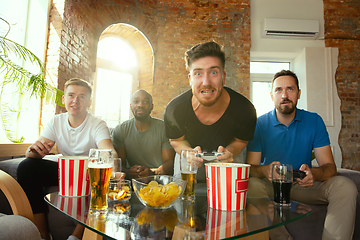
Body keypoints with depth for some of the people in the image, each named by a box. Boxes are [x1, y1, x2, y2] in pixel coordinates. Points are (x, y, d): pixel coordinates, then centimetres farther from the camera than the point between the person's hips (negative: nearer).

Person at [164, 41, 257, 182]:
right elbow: (176, 140, -7)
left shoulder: (245, 110, -28)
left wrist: (230, 152, -30)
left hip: (227, 161, 0)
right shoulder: (174, 109, -27)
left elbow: (241, 140, -6)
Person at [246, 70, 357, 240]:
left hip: (304, 185, 2)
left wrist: (313, 173, -31)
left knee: (345, 186, -23)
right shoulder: (260, 124, -7)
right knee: (252, 185, -33)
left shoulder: (314, 121, -2)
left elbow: (329, 166, -6)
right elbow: (250, 167, -10)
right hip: (271, 186, -1)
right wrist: (265, 170, -35)